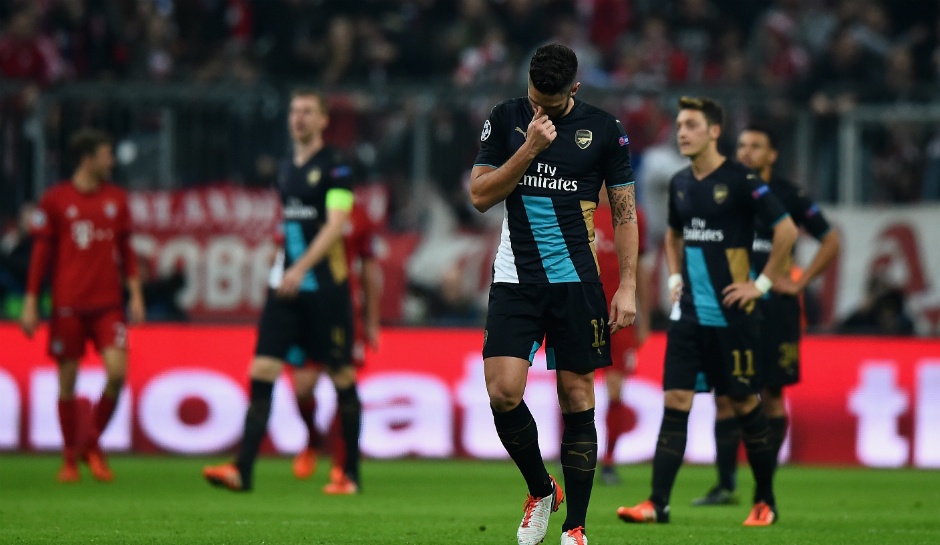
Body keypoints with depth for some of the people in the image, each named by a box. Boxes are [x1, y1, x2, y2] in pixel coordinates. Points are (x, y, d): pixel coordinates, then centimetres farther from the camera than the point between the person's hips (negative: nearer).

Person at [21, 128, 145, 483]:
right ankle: (70, 458, 14)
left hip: (108, 303, 2)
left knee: (117, 371, -12)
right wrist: (30, 303, 0)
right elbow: (40, 253, 3)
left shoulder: (116, 198, 9)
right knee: (68, 380, 1)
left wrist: (135, 293, 7)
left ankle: (92, 444, 8)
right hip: (68, 304, -2)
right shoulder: (55, 200, 0)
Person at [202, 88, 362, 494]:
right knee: (262, 370, -5)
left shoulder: (335, 167, -7)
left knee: (341, 376, 2)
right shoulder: (287, 168, 14)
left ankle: (350, 474, 11)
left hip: (326, 288, -6)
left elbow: (336, 224, -16)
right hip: (287, 284, 6)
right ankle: (242, 469, -10)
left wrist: (301, 268, -23)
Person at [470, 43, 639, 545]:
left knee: (577, 398, -1)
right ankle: (540, 490, 13)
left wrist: (628, 287, -1)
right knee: (502, 392, -12)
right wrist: (529, 148, -14)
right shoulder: (505, 119, 3)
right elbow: (480, 195, -2)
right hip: (515, 278, 1)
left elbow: (625, 211, 5)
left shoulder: (603, 128, 1)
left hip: (576, 281, -1)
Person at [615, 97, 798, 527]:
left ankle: (765, 502, 16)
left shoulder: (740, 181, -10)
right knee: (675, 402, -2)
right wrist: (675, 277, 15)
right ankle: (657, 504, -6)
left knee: (745, 404, 3)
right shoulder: (680, 183, 10)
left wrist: (762, 284, -10)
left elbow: (786, 230, -11)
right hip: (688, 312, 5)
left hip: (731, 314, -5)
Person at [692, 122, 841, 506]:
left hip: (773, 310, -3)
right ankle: (725, 485, 3)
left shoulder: (788, 196, -1)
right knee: (725, 395, -1)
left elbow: (830, 240, 3)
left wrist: (798, 283, -3)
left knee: (771, 396, 2)